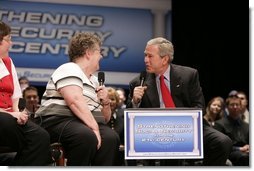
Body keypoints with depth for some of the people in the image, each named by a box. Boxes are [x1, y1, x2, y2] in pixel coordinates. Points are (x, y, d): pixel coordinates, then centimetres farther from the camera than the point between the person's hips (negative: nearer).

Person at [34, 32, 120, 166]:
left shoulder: (94, 81, 26)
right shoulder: (69, 70, -2)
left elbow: (105, 118, 26)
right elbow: (76, 101, -19)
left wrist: (105, 102, 6)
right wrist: (94, 128, -26)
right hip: (59, 120, -8)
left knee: (110, 138, -25)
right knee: (86, 136, -38)